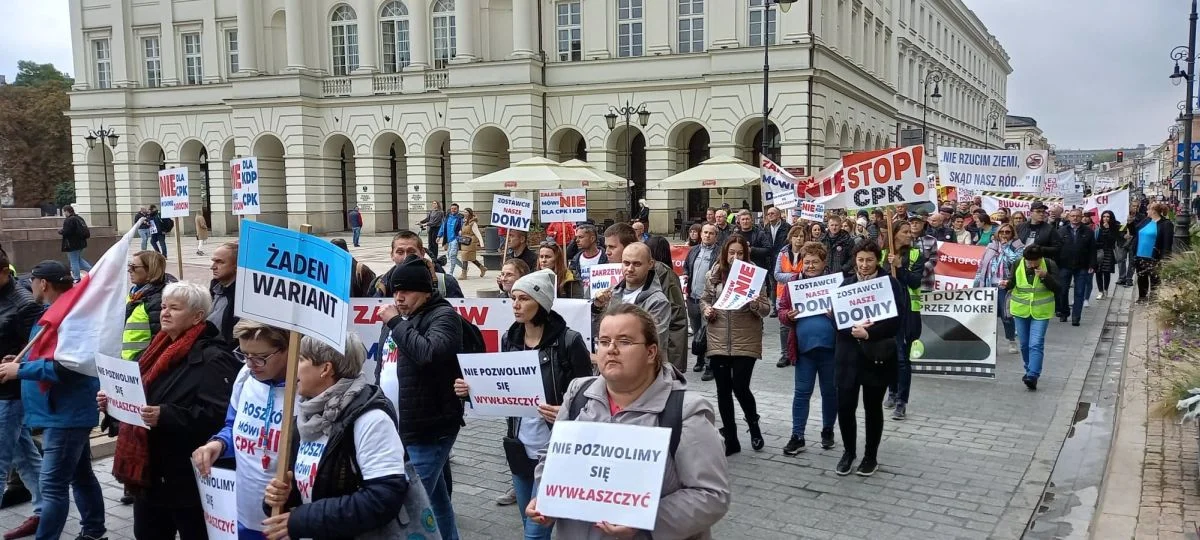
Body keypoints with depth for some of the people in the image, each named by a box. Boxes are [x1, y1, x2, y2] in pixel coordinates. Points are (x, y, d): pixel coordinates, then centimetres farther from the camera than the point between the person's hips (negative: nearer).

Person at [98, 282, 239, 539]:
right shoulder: (161, 348, 13)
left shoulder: (212, 358, -17)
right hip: (149, 470, 9)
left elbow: (218, 414, -27)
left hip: (187, 476, -9)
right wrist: (113, 401, 5)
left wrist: (165, 416, -32)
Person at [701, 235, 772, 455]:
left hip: (745, 342, -3)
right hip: (718, 341, 3)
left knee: (740, 387, -7)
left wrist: (755, 304, -24)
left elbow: (766, 310, -3)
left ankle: (753, 425, 23)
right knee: (723, 390, 7)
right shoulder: (713, 276, 4)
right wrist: (706, 309, -4)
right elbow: (704, 299, 18)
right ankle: (730, 439, 20)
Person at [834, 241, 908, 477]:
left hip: (877, 354, -2)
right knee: (845, 405, 1)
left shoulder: (890, 284, -3)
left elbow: (896, 319, -11)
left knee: (873, 406, 8)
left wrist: (868, 333, -22)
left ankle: (871, 455, 24)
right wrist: (853, 329, -18)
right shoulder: (846, 284, 7)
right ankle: (849, 451, 22)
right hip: (848, 353, 2)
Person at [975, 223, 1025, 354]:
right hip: (989, 286, 4)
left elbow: (1017, 261, -19)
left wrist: (1006, 246, -12)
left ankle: (1012, 341, 18)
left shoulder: (1017, 247, 2)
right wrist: (976, 283, 10)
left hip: (1004, 287, -4)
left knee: (1006, 315, 1)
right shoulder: (991, 247, 14)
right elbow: (982, 266, 15)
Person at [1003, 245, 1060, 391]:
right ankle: (1030, 370, 32)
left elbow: (1057, 288, -10)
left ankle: (1032, 376, -15)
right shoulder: (1017, 264, -5)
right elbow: (1012, 283, 7)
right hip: (1020, 310, 3)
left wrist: (1045, 276, -25)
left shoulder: (1050, 265, -10)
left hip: (1041, 311, -3)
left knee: (1036, 344, -13)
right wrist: (1007, 284, -17)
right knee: (1024, 344, 13)